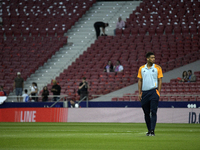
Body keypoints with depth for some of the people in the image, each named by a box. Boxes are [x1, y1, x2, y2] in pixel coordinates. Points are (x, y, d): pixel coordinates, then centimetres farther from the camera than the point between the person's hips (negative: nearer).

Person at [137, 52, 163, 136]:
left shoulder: (157, 68, 3)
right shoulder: (141, 68, 9)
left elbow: (160, 81, 2)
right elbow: (139, 81, 11)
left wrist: (158, 92, -6)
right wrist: (139, 93, 4)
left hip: (153, 91, -3)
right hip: (144, 92, 3)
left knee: (153, 112, -10)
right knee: (146, 113, 7)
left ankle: (152, 131, -13)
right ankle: (149, 130, 17)